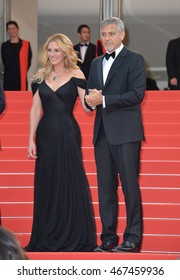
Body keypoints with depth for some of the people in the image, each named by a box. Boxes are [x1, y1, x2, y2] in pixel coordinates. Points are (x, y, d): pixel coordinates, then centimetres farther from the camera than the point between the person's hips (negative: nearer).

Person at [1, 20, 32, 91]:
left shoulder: (26, 44, 4)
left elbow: (28, 61, 5)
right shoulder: (5, 46, 9)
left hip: (21, 78, -1)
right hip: (8, 78, 1)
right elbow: (4, 61, 11)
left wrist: (23, 72, 0)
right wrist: (10, 71, 4)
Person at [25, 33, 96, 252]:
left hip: (67, 134, -4)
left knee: (70, 183, -1)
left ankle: (74, 238, 8)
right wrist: (31, 140, 1)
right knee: (46, 184, 7)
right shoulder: (41, 76, 7)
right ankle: (47, 238, 16)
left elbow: (87, 108, -7)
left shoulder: (75, 75, -3)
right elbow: (35, 110, 7)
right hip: (45, 135, 4)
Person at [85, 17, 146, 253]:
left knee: (130, 185, -6)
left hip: (125, 132, -6)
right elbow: (91, 94, 21)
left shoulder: (134, 60, -1)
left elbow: (137, 94, -12)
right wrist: (91, 99, -4)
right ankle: (108, 238, 11)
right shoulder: (96, 63, 19)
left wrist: (103, 99, -15)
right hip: (102, 133, 6)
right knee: (105, 187, 6)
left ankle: (133, 239, -2)